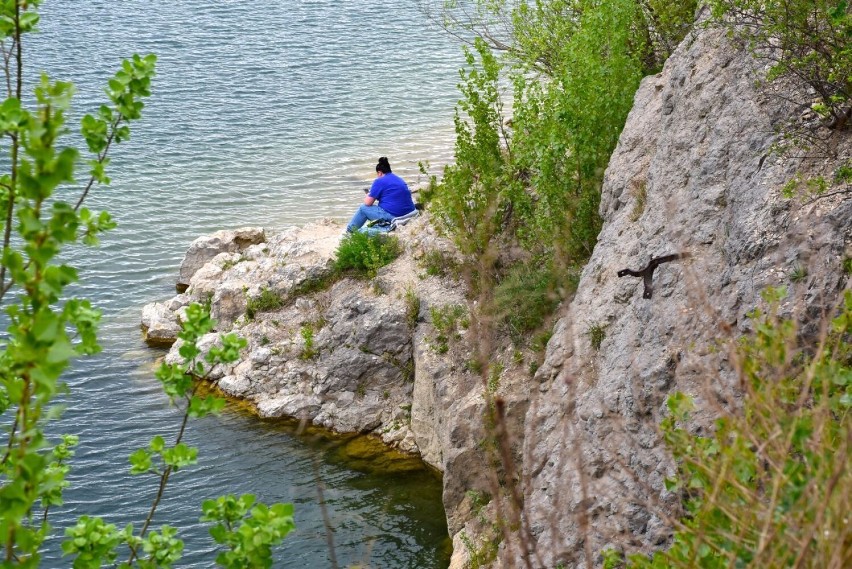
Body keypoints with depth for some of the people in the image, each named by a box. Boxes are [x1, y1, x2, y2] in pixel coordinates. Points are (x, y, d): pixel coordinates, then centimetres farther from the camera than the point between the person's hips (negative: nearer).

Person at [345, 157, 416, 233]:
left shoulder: (380, 181, -6)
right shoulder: (400, 180, 18)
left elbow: (368, 203, -3)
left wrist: (368, 196, 20)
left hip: (391, 217, -8)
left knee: (363, 208, 11)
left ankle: (349, 231, 23)